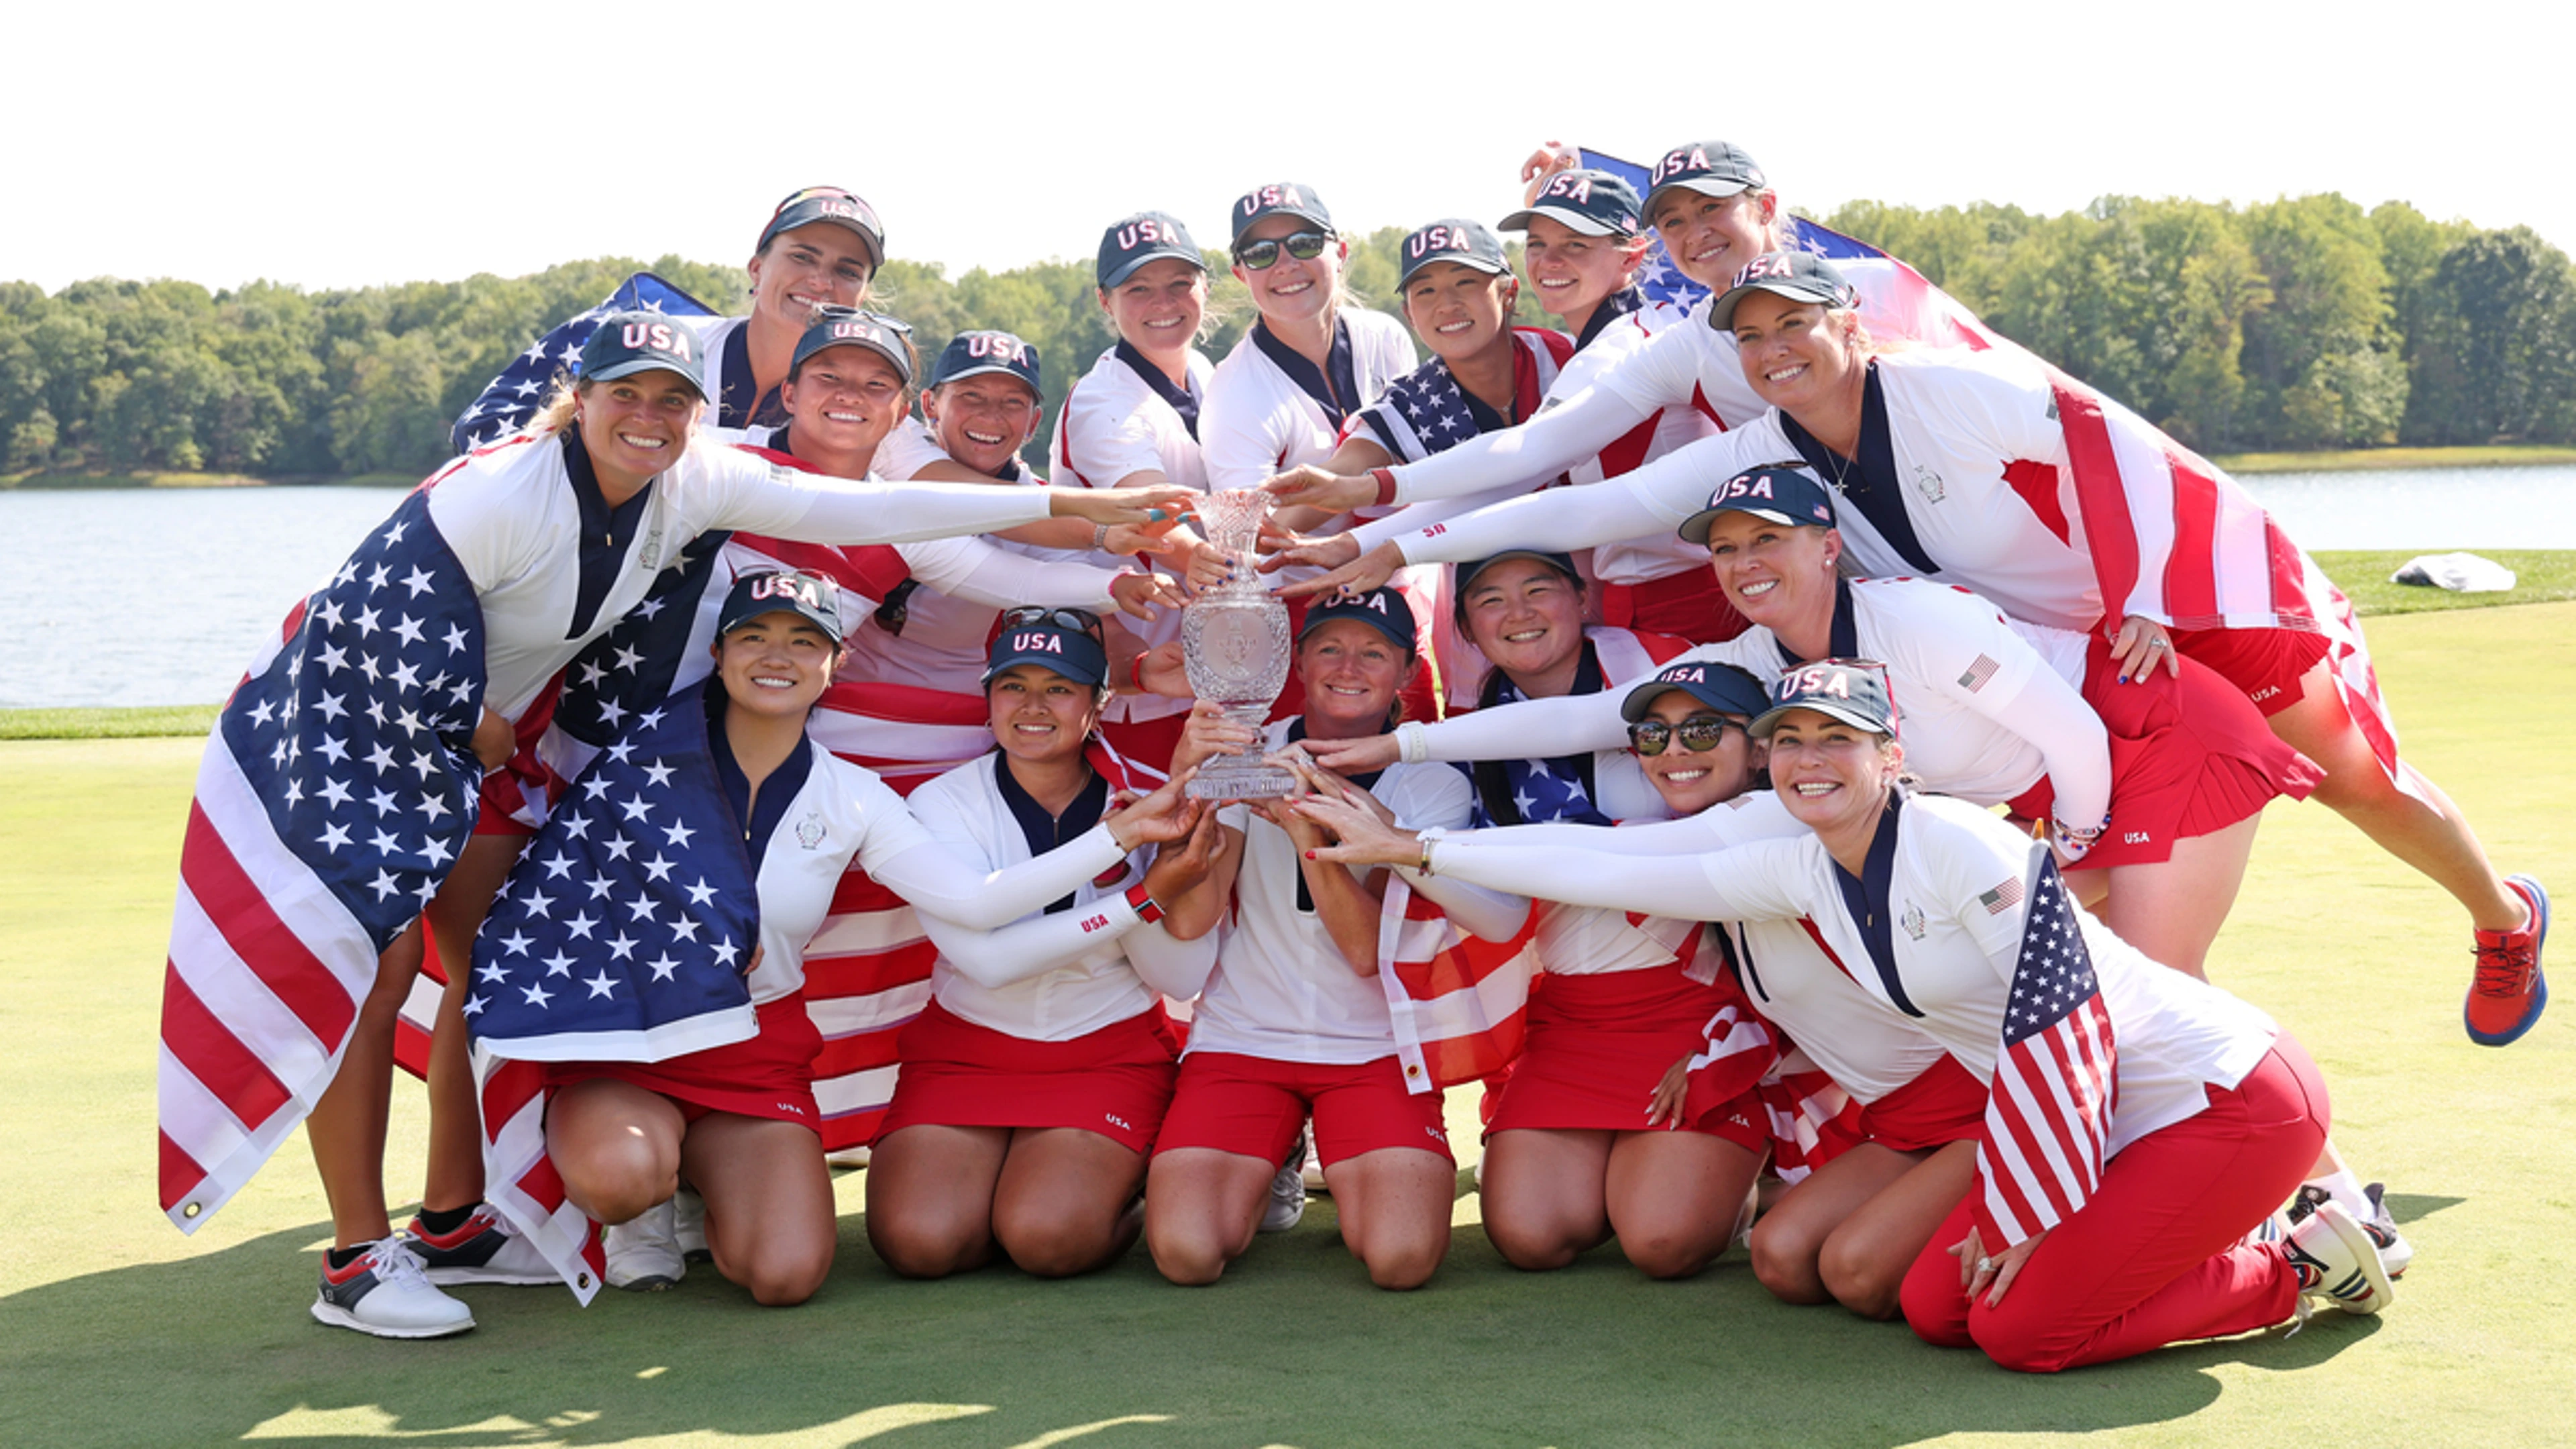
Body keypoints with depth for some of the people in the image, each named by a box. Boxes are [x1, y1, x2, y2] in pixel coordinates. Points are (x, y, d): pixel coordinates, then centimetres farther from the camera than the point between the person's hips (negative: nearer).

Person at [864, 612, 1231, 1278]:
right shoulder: (943, 805, -7)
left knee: (1047, 1237, -25)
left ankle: (1128, 1195, 10)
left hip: (1111, 1053, -1)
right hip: (965, 1050, 1)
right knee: (918, 1240, -21)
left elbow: (1181, 982, -6)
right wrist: (1144, 898, -25)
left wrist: (1186, 883, -26)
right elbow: (987, 957, -22)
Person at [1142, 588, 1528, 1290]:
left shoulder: (1433, 785, -2)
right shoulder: (1247, 755, 1)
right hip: (1240, 1039, 1)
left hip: (1374, 1048, 0)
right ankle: (1263, 1175, 15)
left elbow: (1368, 950, -15)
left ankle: (1355, 1178, 14)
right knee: (1186, 1251, -21)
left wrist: (1308, 828, -30)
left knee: (1402, 1257, -23)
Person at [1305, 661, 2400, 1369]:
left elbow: (2058, 1022, -23)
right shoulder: (1800, 869, 1)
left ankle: (2298, 1268, 6)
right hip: (2111, 1127, 8)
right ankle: (2208, 1231, 17)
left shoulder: (1959, 845, -22)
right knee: (1935, 1307, 3)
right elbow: (1610, 873, 2)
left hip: (2232, 1098, -8)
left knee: (2022, 1324, -13)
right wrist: (1406, 847, 1)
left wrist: (2023, 1214, -17)